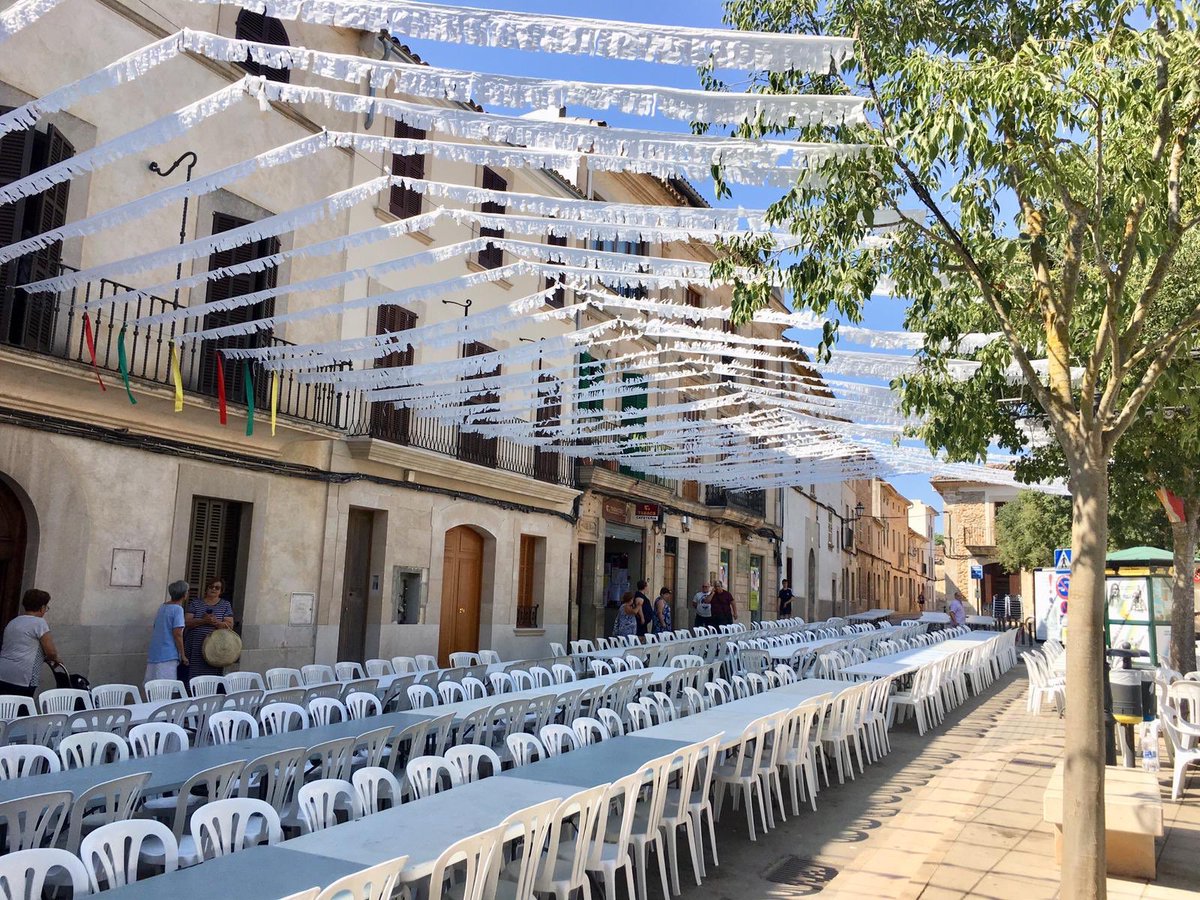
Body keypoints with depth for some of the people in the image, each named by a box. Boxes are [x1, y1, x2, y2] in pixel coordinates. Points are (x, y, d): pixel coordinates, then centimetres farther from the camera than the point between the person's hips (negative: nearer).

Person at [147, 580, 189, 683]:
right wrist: (183, 655, -9)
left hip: (154, 655, 8)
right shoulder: (177, 609, -11)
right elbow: (177, 634, -16)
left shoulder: (162, 607, 13)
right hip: (168, 656, -8)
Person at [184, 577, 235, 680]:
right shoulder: (195, 603, 11)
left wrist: (215, 622, -17)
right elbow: (187, 622, 1)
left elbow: (230, 625, 1)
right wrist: (203, 621, -16)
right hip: (196, 651, 0)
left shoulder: (226, 605, 11)